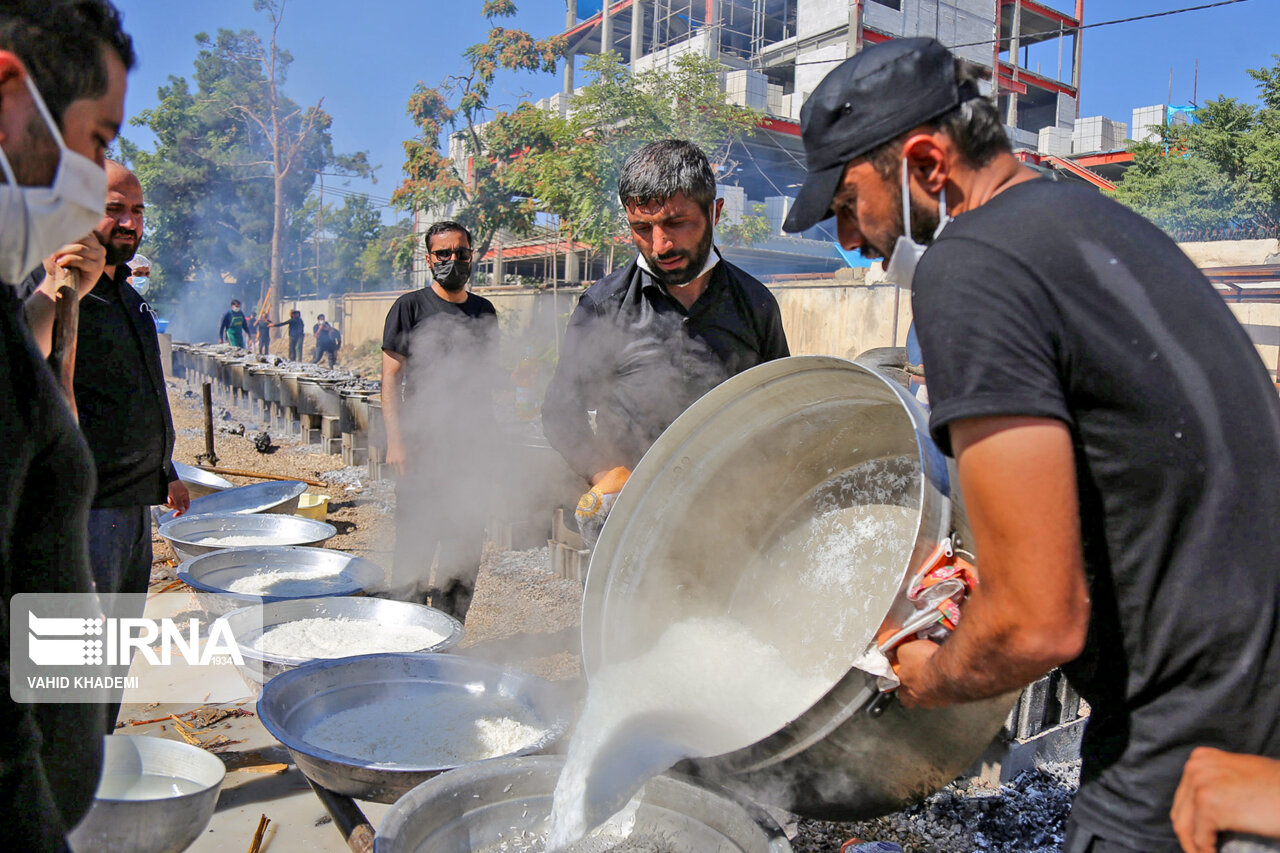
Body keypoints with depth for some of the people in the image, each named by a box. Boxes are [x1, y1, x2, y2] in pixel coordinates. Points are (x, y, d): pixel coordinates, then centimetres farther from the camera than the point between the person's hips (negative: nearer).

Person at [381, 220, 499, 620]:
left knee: (467, 544, 9)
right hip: (421, 445, -4)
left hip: (472, 446, 5)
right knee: (415, 544, -3)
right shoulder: (410, 307, 0)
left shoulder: (484, 311, 13)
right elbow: (390, 378, -4)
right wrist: (395, 441, -12)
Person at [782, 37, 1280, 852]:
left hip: (1195, 746, -9)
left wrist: (931, 676, -4)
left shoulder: (969, 267, -21)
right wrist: (995, 576, 17)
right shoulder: (1094, 216, 10)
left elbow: (1039, 625, -24)